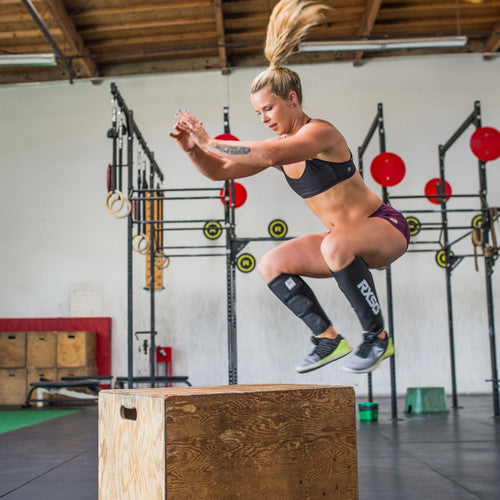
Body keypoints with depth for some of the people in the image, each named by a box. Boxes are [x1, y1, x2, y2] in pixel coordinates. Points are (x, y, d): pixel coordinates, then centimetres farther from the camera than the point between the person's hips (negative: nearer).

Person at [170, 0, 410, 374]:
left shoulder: (320, 132, -21)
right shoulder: (280, 146, 3)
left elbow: (270, 154, -40)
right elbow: (220, 171, 5)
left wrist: (210, 142, -35)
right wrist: (192, 148, -13)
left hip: (386, 228, -8)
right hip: (345, 240, 8)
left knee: (335, 244, -38)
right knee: (272, 264, -1)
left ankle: (378, 338, -19)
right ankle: (328, 338, 3)